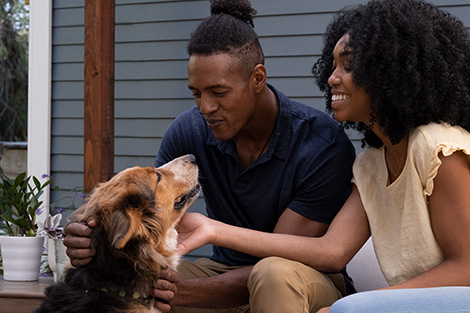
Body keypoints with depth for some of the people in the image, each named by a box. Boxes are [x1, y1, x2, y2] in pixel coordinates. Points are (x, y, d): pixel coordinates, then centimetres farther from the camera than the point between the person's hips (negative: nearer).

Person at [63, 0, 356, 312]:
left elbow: (278, 266, -25)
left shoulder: (324, 146, -22)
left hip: (314, 285, -3)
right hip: (226, 270, 4)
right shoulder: (189, 131, -6)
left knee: (276, 276, -38)